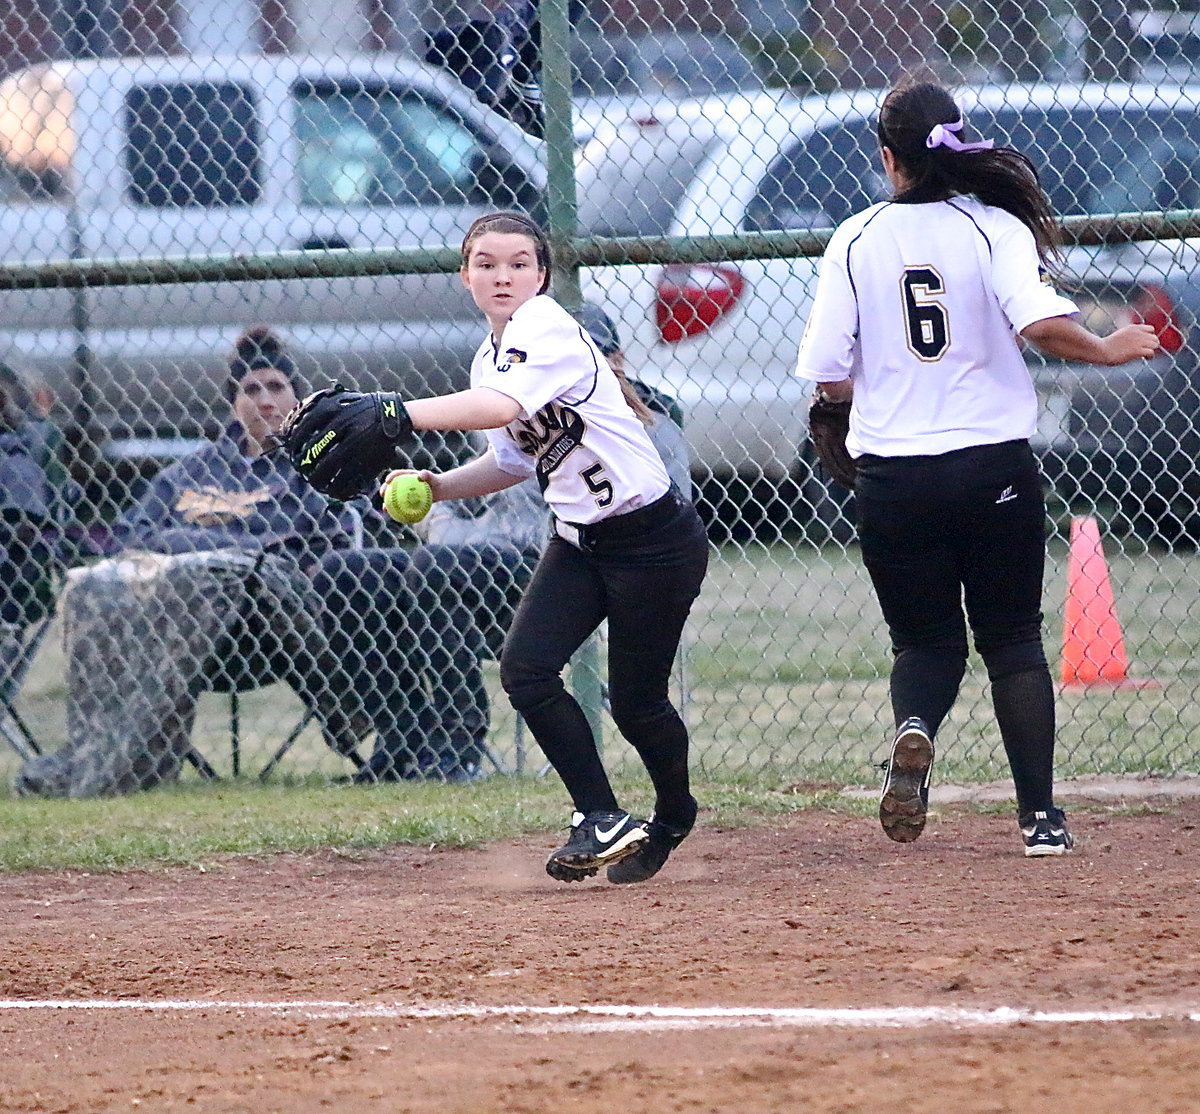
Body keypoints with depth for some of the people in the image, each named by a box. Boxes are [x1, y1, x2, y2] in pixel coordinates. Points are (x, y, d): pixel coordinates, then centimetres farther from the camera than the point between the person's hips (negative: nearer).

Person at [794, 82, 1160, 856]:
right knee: (1013, 640, 12)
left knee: (924, 640, 15)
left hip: (893, 479, 1)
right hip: (994, 468, -1)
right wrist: (1107, 351, -2)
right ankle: (1039, 815, 6)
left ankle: (915, 728, -18)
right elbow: (1044, 325, -21)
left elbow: (828, 378, 0)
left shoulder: (857, 241, 0)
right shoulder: (994, 228, -5)